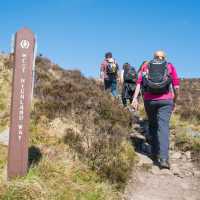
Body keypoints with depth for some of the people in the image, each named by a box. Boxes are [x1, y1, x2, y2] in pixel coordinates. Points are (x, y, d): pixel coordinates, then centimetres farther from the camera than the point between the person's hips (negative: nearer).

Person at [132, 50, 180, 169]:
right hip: (165, 100, -2)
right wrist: (175, 100, 16)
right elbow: (176, 86, 4)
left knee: (153, 126, 17)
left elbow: (139, 83, 1)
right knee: (163, 127, -7)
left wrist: (135, 98, -4)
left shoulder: (146, 67, 14)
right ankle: (163, 158, -19)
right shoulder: (170, 66, 11)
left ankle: (155, 153, 24)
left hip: (149, 100, 2)